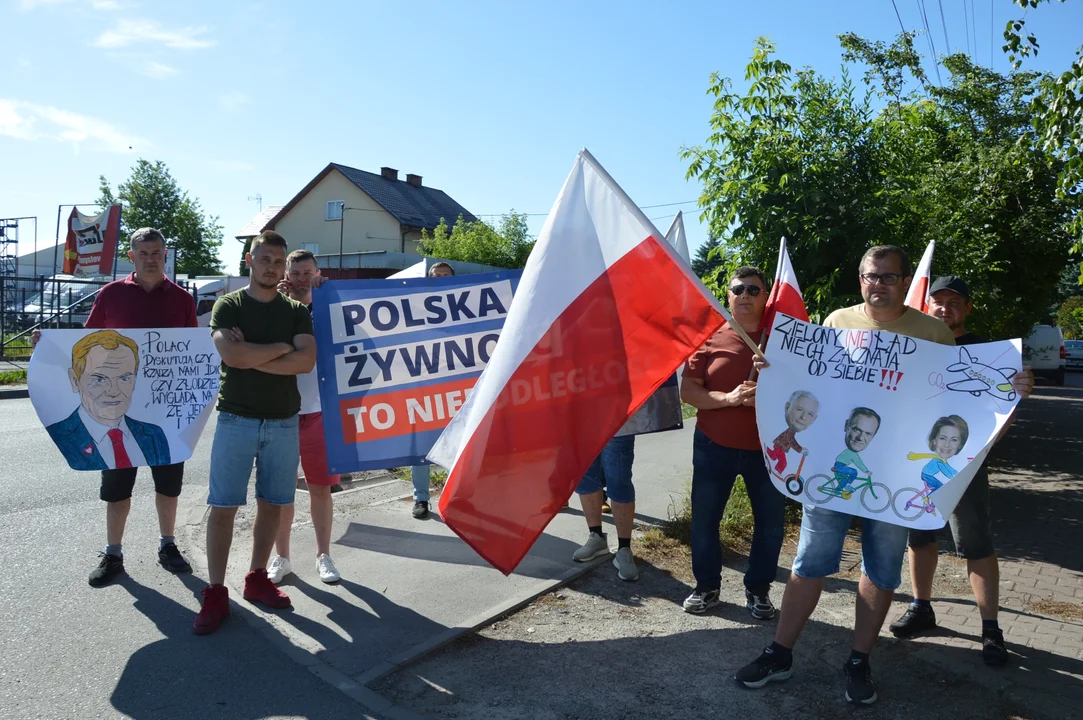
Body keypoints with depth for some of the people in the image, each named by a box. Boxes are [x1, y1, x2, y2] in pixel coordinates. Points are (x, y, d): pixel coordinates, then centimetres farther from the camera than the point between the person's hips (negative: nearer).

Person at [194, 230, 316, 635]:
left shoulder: (296, 311, 6)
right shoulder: (228, 306, 1)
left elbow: (306, 361, -10)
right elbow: (231, 354, -17)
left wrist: (252, 356, -13)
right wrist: (281, 347, -10)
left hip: (284, 421, 3)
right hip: (236, 419, -2)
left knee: (272, 505, 10)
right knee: (223, 506, -1)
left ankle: (257, 579, 25)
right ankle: (216, 593, 9)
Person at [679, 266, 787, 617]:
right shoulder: (710, 338, -1)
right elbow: (688, 391, -5)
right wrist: (727, 398, -21)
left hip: (768, 448, 1)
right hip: (714, 445, 0)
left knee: (771, 521, 8)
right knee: (704, 517, 7)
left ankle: (758, 588, 27)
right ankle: (707, 585, 26)